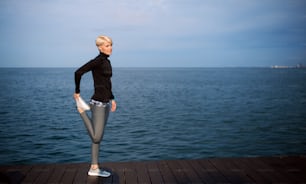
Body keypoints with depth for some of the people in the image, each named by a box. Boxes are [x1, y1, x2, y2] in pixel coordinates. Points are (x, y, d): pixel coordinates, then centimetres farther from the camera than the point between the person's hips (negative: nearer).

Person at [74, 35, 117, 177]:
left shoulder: (107, 61, 13)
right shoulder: (97, 61, -13)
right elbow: (78, 72, -18)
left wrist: (112, 99, 19)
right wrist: (77, 92, -7)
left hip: (105, 102, 9)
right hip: (98, 103, -9)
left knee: (98, 137, 11)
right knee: (96, 137, -6)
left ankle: (94, 168, 20)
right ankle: (81, 110, 12)